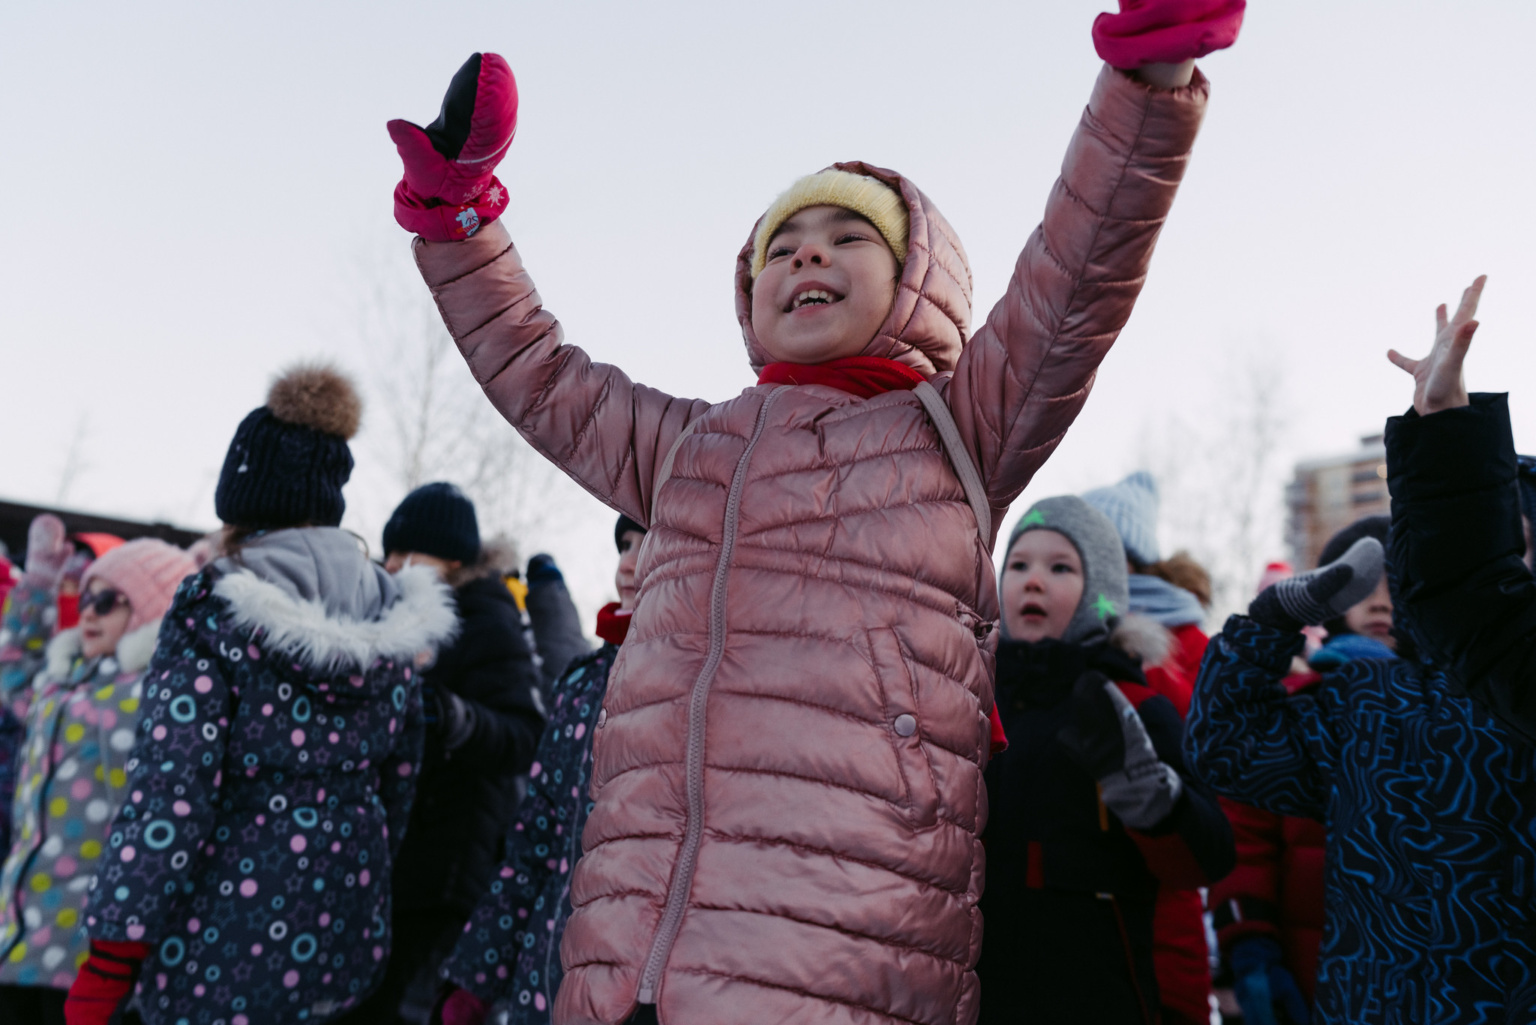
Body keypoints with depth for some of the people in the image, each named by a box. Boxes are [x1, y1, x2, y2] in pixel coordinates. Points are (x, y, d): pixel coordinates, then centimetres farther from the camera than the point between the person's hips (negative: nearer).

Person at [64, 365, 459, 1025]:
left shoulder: (213, 607, -12)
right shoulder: (391, 614, 1)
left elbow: (168, 792, -16)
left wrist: (105, 969, -9)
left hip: (223, 954, -4)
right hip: (347, 941, 5)